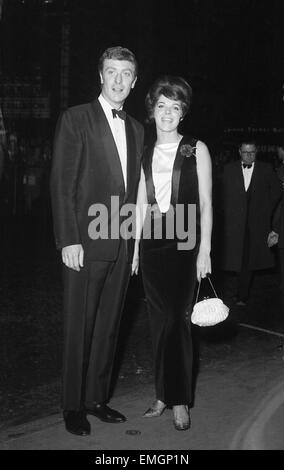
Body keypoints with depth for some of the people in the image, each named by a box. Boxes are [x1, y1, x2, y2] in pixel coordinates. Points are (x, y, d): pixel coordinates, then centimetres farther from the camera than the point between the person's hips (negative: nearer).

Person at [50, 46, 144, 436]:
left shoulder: (136, 129, 14)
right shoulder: (76, 119, -3)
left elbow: (134, 188, 14)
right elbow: (62, 184, -8)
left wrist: (136, 241, 7)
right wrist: (69, 240, -14)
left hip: (123, 246, 5)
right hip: (86, 243, -5)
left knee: (109, 326, 13)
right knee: (79, 327, 4)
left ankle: (97, 397, 27)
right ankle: (73, 406, 18)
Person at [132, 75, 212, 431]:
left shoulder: (196, 150, 1)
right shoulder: (146, 155, 11)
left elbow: (206, 204, -2)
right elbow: (141, 205, 13)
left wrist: (204, 251, -9)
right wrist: (135, 248, 8)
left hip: (183, 243, -3)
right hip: (151, 242, 4)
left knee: (176, 319, -3)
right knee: (159, 321, 7)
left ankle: (180, 401, 10)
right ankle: (163, 394, 19)